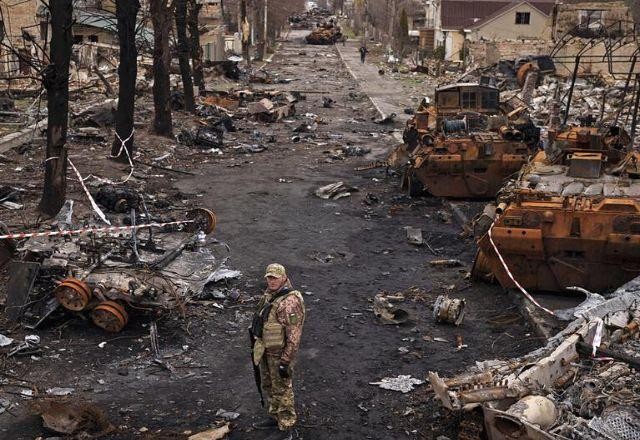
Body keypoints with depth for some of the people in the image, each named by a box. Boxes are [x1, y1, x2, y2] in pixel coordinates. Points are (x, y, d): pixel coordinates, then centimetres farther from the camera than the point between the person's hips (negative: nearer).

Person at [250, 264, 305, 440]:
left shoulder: (290, 302, -25)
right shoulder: (269, 295, 4)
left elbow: (294, 335, -24)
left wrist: (285, 362, -23)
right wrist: (257, 347, 21)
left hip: (280, 352, -9)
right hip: (266, 349, 9)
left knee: (282, 390, 2)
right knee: (269, 386, 22)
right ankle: (274, 418, 39)